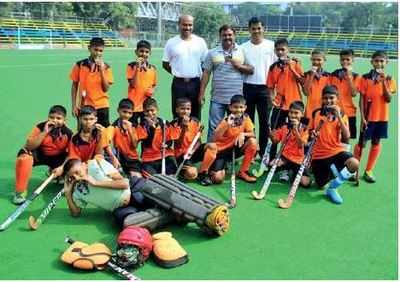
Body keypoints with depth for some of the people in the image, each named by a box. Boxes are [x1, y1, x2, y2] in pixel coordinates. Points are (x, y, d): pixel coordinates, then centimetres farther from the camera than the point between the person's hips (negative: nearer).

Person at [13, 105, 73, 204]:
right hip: (39, 154, -2)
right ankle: (20, 192, -21)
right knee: (24, 156, -33)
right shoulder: (41, 127, -18)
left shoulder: (68, 133, -15)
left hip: (58, 157, 2)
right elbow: (29, 146, -27)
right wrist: (44, 132, -35)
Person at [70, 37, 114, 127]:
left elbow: (106, 89, -4)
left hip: (101, 107, 0)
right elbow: (74, 86, 6)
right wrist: (74, 106, 1)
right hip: (83, 107, 0)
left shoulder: (106, 67, 2)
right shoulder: (80, 65, 2)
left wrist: (101, 70, -12)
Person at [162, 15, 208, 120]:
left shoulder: (200, 41, 4)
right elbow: (165, 64, 7)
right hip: (178, 84, 0)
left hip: (195, 83, 1)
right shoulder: (171, 42, 2)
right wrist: (178, 74, 1)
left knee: (196, 116, 8)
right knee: (178, 115, 5)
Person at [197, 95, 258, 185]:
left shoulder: (246, 118, -5)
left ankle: (243, 172, -3)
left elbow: (252, 134, -7)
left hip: (236, 149, 5)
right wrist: (227, 125, -38)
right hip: (222, 149, -5)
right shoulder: (226, 121, -19)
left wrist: (243, 134, -27)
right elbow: (215, 138, -26)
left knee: (252, 141, -18)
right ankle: (202, 173, 5)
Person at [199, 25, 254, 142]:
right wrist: (201, 93, -1)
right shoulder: (212, 53, 5)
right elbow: (206, 73, 4)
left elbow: (251, 70, 6)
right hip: (217, 98, 0)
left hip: (236, 98, 1)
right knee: (213, 127, 2)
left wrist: (239, 66, -12)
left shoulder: (242, 51, 5)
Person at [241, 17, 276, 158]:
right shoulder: (243, 47, 6)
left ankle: (263, 152, 13)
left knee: (265, 121, 3)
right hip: (248, 87, 1)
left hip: (265, 88, -1)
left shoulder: (271, 45, 3)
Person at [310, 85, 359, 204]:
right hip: (318, 154, 1)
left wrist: (338, 116, -17)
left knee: (354, 164, -32)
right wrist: (313, 134, -12)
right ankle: (330, 171, 37)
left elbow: (346, 137, -12)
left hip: (336, 151, -1)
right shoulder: (316, 113, 2)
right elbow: (310, 133, 13)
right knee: (321, 184, 5)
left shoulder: (342, 115, 0)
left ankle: (332, 187, -11)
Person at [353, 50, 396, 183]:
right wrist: (362, 117, -12)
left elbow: (388, 99, -9)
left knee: (376, 143, 9)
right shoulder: (365, 78, -6)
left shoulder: (389, 79, 1)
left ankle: (368, 171, 20)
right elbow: (362, 99, -6)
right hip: (368, 117, -3)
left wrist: (384, 82, -19)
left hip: (382, 117, 3)